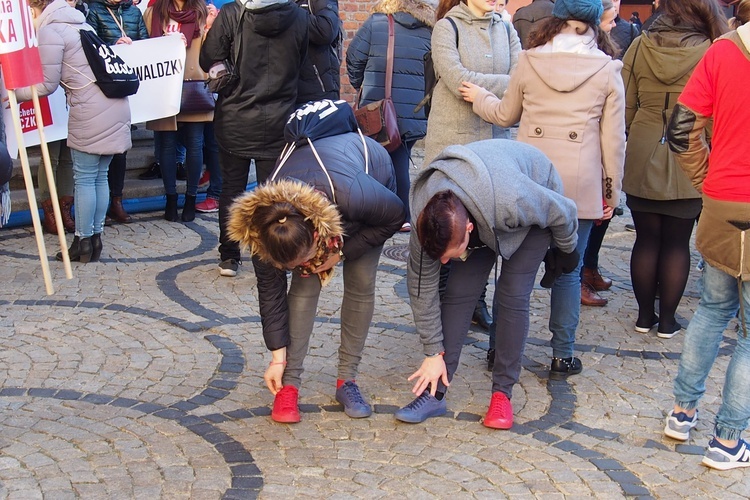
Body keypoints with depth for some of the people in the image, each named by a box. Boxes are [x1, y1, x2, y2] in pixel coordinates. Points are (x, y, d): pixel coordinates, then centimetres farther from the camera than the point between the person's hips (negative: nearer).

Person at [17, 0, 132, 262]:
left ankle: (83, 242, 5)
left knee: (84, 178, 0)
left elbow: (48, 84, -4)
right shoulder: (79, 23, 21)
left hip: (90, 113, -8)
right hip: (116, 107, 8)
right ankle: (96, 238, 16)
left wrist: (17, 93, 10)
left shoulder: (49, 30, -4)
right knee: (100, 176, 12)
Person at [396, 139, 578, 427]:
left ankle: (502, 393, -3)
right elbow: (422, 284, -22)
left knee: (512, 296, -15)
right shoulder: (427, 219, -33)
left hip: (539, 206, -3)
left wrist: (566, 250, -4)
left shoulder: (512, 202, -46)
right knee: (458, 291, -11)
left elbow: (562, 213, -25)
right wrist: (433, 352, -18)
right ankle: (435, 393, -6)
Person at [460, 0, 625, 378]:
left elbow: (506, 115, 13)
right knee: (568, 270, 7)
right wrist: (612, 189, 10)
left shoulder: (529, 61, 1)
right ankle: (562, 356, 12)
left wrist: (480, 98, 33)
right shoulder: (607, 70, -2)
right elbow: (613, 138, 1)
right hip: (580, 185, -1)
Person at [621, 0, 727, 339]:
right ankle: (667, 320, 17)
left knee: (646, 239, 13)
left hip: (643, 158, 2)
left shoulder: (640, 46, -3)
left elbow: (626, 107, 3)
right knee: (677, 243, 9)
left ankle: (645, 315, 21)